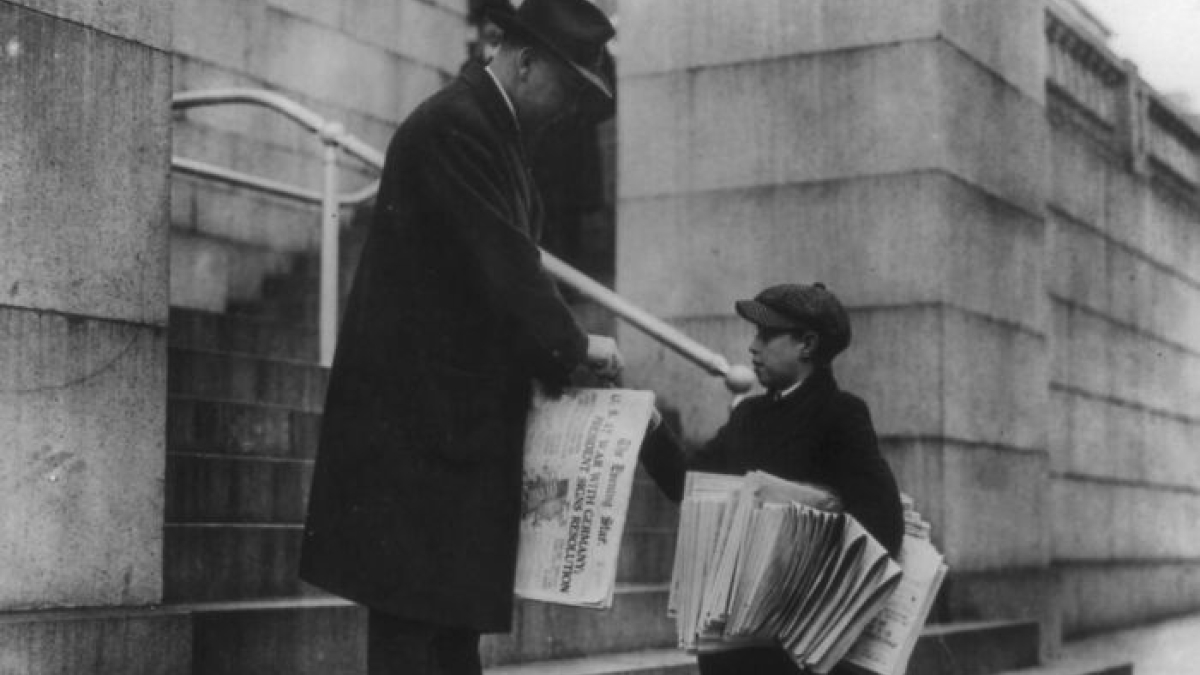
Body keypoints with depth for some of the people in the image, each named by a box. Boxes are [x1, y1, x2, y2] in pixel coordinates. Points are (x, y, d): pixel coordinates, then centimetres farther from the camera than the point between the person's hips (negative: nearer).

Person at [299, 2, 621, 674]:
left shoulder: (491, 128, 17)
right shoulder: (456, 126, -15)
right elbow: (501, 264, -20)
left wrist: (563, 352, 6)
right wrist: (573, 346, -11)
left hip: (461, 407, 10)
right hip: (421, 411, -10)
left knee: (457, 609, 12)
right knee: (413, 613, -6)